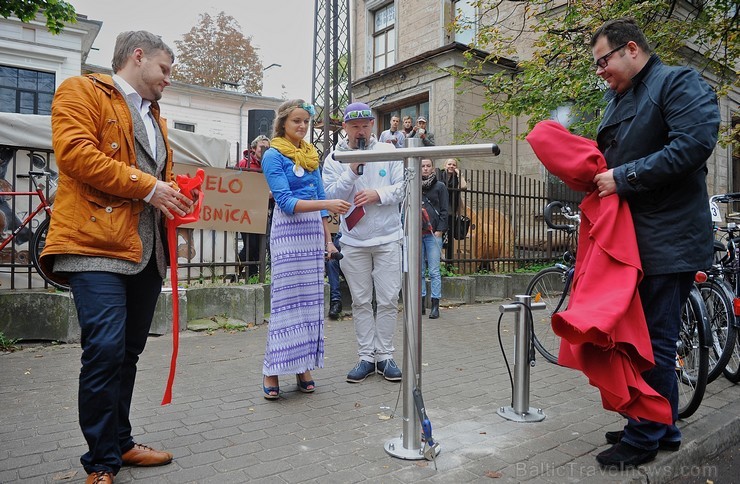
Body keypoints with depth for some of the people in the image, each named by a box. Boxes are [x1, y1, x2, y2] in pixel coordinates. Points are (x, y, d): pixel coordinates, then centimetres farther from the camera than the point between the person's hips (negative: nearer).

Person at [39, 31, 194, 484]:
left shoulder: (154, 115, 25)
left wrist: (174, 196, 9)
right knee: (105, 349, -12)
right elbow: (75, 152, -13)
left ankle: (119, 442, 26)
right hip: (97, 244, -7)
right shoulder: (81, 91, 3)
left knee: (128, 352, 12)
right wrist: (146, 187, -15)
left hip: (147, 251, 8)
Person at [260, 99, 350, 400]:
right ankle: (272, 371, 5)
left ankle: (304, 366, 15)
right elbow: (286, 201, -14)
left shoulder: (311, 155, 16)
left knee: (311, 299, 6)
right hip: (287, 231, -6)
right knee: (285, 299, -6)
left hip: (313, 230, 6)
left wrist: (328, 239, 12)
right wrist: (328, 204, -25)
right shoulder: (273, 155, -3)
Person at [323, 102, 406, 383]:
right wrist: (352, 170, -14)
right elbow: (330, 195, -5)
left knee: (388, 300, 2)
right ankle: (366, 356, 18)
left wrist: (378, 194, -15)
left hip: (387, 238, 0)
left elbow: (403, 188, 1)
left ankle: (384, 355, 15)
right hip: (353, 241, 1)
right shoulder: (334, 159, 2)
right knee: (360, 301, 7)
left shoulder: (388, 152, 3)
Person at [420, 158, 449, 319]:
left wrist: (440, 230, -7)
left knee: (434, 271, -5)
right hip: (416, 233, 3)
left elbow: (444, 210, 2)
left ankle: (435, 306, -2)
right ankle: (421, 303, 13)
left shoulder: (440, 186, 7)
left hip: (433, 234, -3)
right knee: (419, 271, 6)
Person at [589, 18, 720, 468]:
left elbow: (693, 145, -22)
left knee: (655, 342, -1)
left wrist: (623, 177, -18)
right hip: (632, 238, 9)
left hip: (668, 239, -9)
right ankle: (664, 428, 29)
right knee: (646, 339, 15)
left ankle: (644, 437, 12)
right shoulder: (619, 100, 20)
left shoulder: (679, 82, -6)